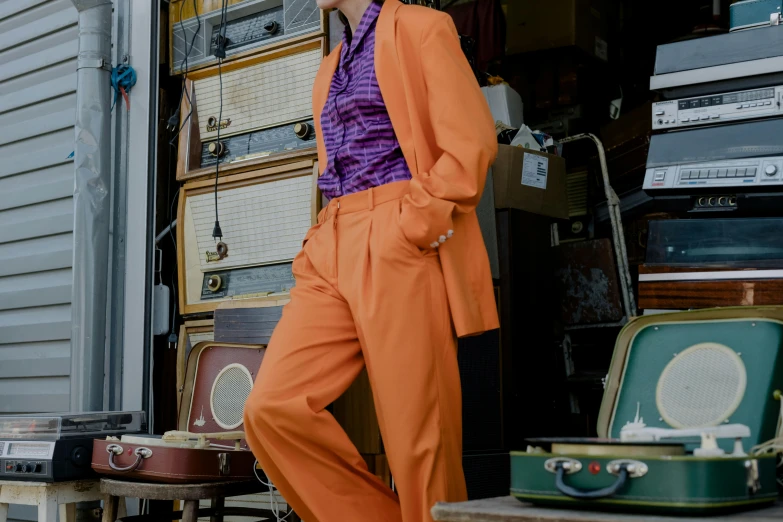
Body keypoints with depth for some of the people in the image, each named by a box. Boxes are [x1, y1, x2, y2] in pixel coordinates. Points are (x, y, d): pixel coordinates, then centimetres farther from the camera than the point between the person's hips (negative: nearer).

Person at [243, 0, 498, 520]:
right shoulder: (330, 68, 28)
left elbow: (472, 142, -5)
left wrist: (413, 225, -15)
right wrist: (319, 244, 13)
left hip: (401, 248, -7)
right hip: (334, 250, 7)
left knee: (417, 436, -7)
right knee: (271, 408, -8)